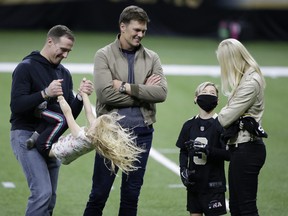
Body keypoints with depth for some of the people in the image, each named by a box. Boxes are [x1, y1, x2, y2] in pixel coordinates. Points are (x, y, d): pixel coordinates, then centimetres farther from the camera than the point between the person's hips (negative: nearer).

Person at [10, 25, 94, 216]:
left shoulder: (65, 73, 13)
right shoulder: (26, 68, -7)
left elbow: (70, 115, 11)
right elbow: (16, 105, -17)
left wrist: (81, 97, -7)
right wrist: (45, 93, -28)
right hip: (26, 135, -7)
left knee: (50, 198, 7)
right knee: (42, 192, -19)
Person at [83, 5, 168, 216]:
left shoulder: (151, 58, 8)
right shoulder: (104, 55, -1)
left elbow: (161, 92, -7)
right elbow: (106, 94, -15)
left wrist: (127, 87, -13)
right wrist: (143, 91, -9)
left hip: (141, 133, 3)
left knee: (131, 195, 9)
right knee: (99, 194, 2)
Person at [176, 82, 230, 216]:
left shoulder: (221, 124, -7)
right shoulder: (189, 125, 6)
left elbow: (228, 154, -12)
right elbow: (183, 151, 10)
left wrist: (208, 150, -24)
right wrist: (183, 169, -6)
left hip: (214, 182, -4)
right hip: (194, 181, 4)